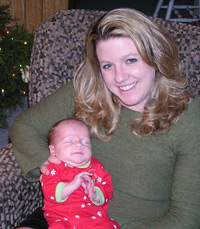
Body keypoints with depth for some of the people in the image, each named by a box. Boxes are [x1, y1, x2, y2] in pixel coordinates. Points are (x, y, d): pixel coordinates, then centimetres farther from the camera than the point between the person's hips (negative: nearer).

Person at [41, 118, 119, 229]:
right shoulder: (54, 168, 4)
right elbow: (49, 192, -9)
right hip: (61, 218, -2)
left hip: (93, 217, 3)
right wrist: (72, 185, -21)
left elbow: (107, 189, 7)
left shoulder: (96, 166, 13)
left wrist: (95, 194, -16)